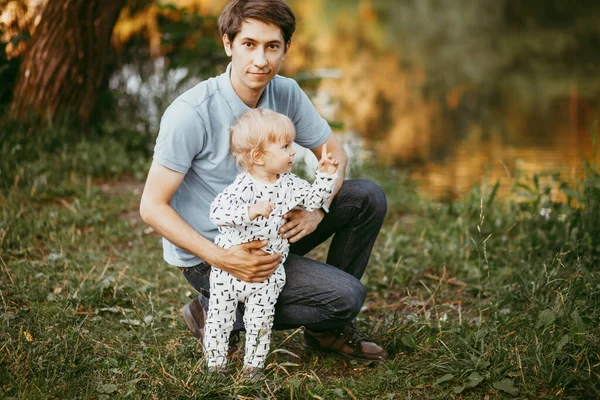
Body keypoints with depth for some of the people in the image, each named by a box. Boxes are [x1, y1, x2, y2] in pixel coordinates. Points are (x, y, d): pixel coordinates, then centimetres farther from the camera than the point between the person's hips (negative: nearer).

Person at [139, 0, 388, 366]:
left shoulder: (286, 93, -6)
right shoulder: (190, 114, -24)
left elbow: (333, 152, 7)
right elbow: (152, 207, -21)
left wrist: (317, 208, -14)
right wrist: (221, 259, -31)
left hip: (266, 234, 7)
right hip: (208, 253, -7)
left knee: (368, 197, -4)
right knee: (347, 295, -18)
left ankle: (327, 330, 8)